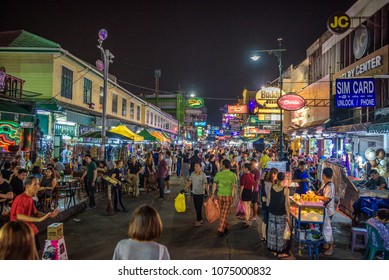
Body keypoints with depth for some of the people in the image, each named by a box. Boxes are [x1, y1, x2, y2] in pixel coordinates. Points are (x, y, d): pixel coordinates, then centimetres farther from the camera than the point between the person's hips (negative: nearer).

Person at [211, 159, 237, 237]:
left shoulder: (218, 174, -3)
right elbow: (234, 186, -10)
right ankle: (220, 231, 1)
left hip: (220, 195, 2)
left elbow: (214, 185, 2)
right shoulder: (233, 175, -8)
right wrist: (235, 195, 0)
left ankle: (225, 228, 30)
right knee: (224, 214, 3)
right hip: (228, 196, -2)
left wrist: (213, 194, 14)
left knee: (222, 213, 18)